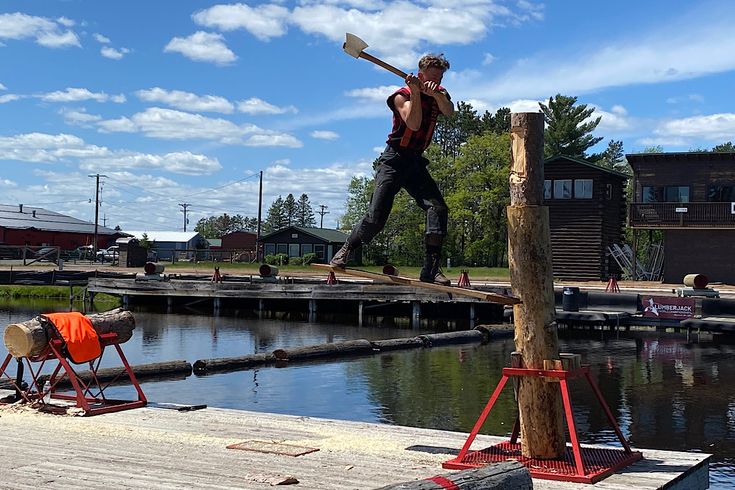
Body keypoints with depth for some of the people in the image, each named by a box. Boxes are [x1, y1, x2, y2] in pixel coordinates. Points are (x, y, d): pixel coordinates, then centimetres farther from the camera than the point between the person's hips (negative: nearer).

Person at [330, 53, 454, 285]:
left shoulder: (440, 94, 9)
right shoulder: (402, 96, -6)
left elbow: (449, 110, -14)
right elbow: (413, 124, -21)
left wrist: (436, 95, -34)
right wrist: (415, 93, -28)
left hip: (416, 162, 5)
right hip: (394, 160, -4)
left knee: (437, 208, -17)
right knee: (376, 216, -12)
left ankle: (431, 269, -18)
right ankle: (343, 253, 9)